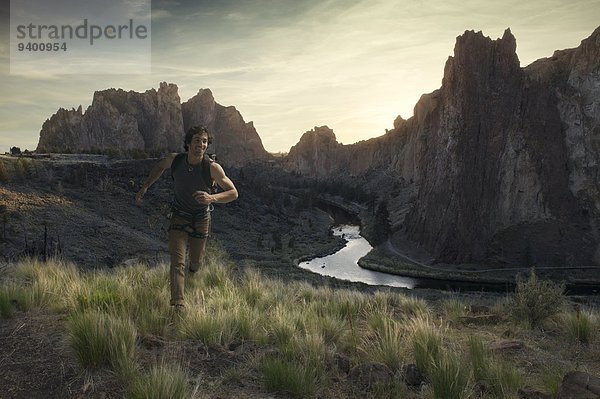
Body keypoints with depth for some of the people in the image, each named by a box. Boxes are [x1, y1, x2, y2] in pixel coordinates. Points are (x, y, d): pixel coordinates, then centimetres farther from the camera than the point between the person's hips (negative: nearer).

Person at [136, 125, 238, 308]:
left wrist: (212, 198, -38)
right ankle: (178, 305, -14)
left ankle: (194, 268, 54)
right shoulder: (175, 160, -15)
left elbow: (233, 193, -20)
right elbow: (160, 165, 10)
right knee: (177, 262, -14)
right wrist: (145, 186, 2)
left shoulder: (212, 167, -24)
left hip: (201, 219, 0)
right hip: (179, 217, 0)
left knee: (196, 261, 16)